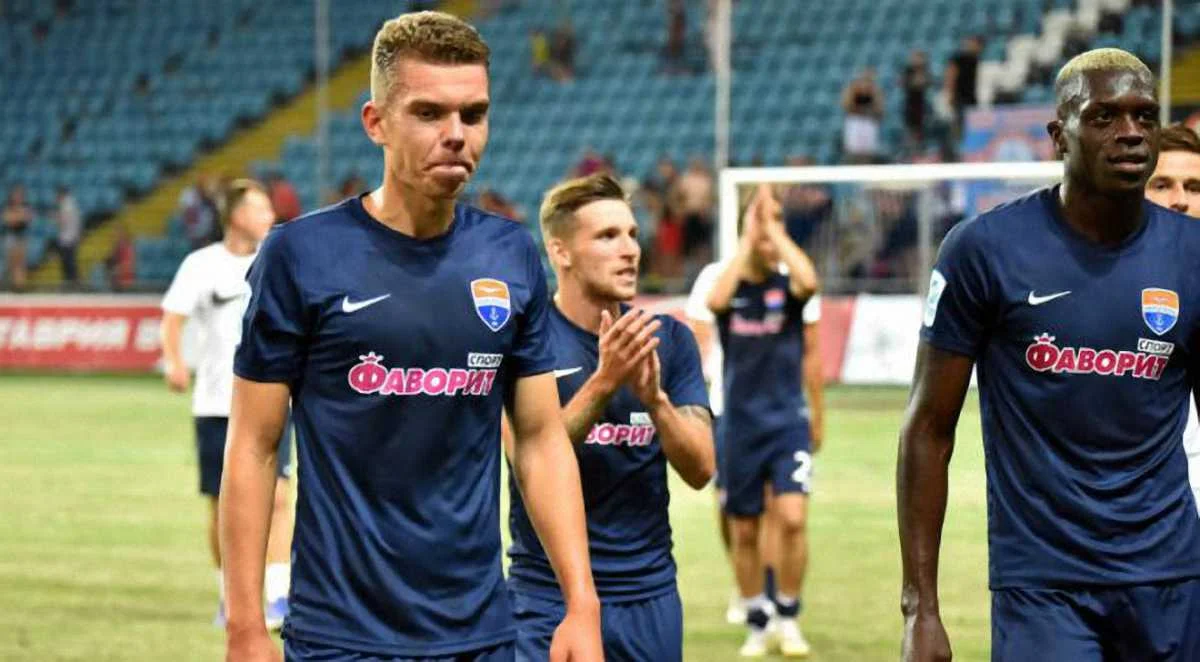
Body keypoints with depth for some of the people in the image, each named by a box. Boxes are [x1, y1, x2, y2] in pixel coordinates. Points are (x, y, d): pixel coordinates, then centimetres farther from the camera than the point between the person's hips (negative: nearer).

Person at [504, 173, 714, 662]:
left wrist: (653, 396, -17)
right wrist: (603, 381, -27)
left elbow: (700, 469, -1)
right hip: (549, 598, -4)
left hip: (649, 597, 4)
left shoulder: (669, 340, 6)